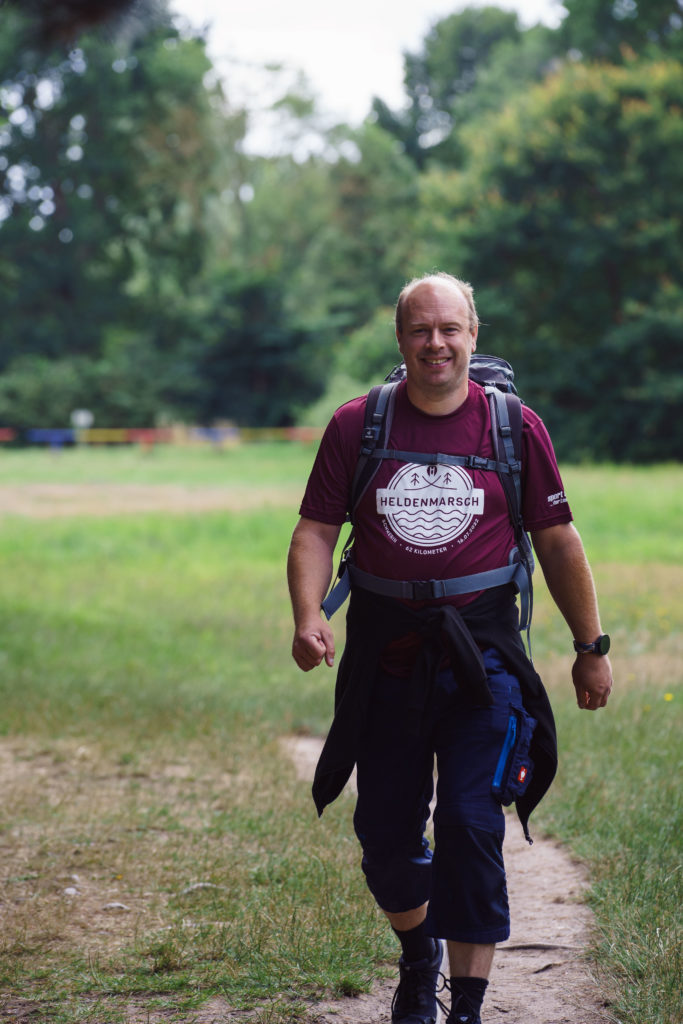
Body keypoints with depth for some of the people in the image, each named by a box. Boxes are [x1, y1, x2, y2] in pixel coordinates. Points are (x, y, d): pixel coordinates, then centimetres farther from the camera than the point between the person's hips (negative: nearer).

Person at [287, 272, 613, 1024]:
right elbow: (316, 530, 2)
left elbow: (557, 541, 8)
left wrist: (591, 647, 11)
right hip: (384, 660, 2)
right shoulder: (356, 426, 2)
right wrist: (307, 616, -16)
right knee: (385, 834, 10)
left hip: (480, 657, -2)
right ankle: (418, 956, 40)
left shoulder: (516, 427, 0)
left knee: (471, 827, -11)